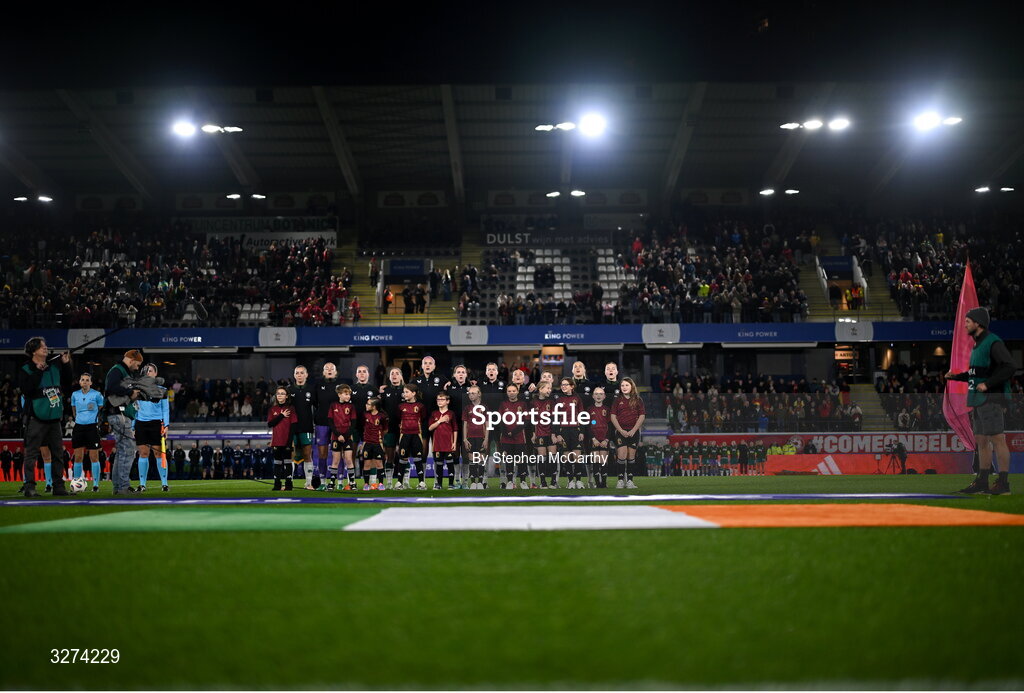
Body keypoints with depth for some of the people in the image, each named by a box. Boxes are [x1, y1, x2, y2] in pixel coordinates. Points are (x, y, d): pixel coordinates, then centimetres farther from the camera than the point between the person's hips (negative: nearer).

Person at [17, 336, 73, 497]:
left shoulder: (55, 366, 11)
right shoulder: (26, 370, -6)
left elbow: (66, 386, 16)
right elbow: (26, 390, -21)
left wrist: (66, 365, 8)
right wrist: (38, 372, -22)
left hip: (54, 417, 6)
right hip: (36, 418, -6)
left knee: (58, 453, 8)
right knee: (31, 453, -4)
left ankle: (58, 486, 14)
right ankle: (29, 486, -1)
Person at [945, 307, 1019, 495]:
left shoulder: (993, 343, -12)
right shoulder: (977, 344, 18)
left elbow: (1011, 366, -23)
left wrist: (987, 384, -22)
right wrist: (956, 376, 18)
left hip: (990, 399, -10)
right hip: (978, 401, 10)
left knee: (997, 439, -9)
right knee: (982, 441, 12)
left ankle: (1003, 483, -7)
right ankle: (982, 482, 17)